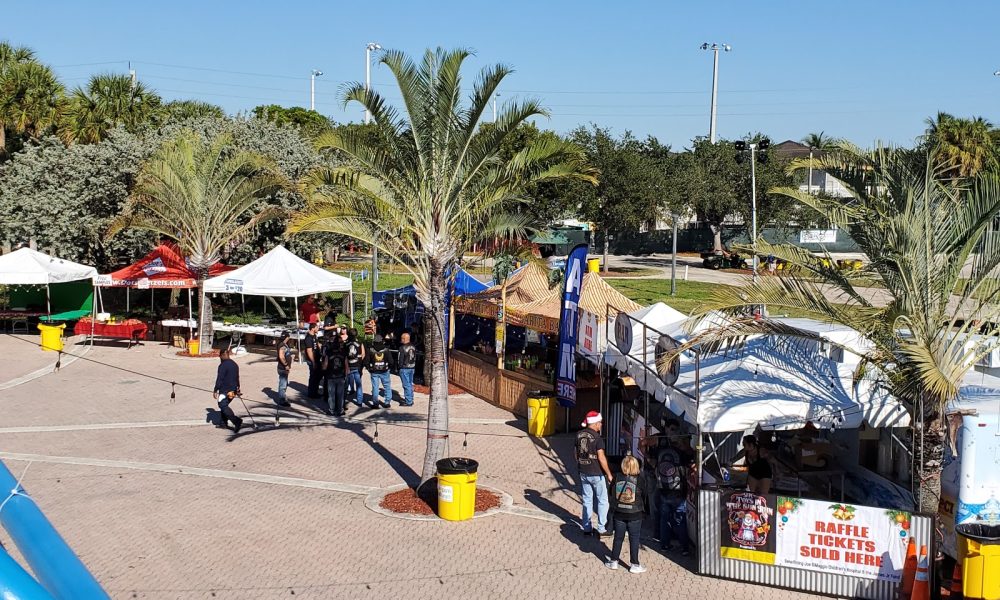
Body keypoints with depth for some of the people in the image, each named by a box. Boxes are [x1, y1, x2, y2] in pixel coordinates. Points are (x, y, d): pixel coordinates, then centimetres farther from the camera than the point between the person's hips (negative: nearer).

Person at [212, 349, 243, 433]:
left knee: (223, 406, -8)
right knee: (224, 405, 22)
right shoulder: (235, 364, 13)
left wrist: (215, 390, -12)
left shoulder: (223, 365, -15)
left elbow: (219, 379, -18)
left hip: (225, 390, -9)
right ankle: (224, 423, 26)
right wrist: (237, 389, 34)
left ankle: (237, 421, -23)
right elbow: (237, 378, 24)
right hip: (233, 390, 9)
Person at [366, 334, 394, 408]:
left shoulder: (371, 351, -8)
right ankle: (387, 402, 11)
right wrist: (389, 367, 14)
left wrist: (369, 369, 10)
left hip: (374, 372, 0)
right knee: (387, 387, 11)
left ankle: (375, 403, 5)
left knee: (375, 388, 5)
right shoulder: (386, 350, -6)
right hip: (384, 371, 1)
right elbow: (390, 361, -4)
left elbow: (367, 361, -6)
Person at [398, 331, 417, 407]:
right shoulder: (413, 347, 7)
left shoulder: (402, 348, -17)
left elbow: (400, 359, -16)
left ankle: (408, 401, -1)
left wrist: (399, 367, -6)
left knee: (406, 385, -3)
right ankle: (410, 399, 24)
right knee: (410, 384, 17)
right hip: (412, 368, 8)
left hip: (405, 368, -8)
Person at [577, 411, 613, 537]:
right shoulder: (597, 437, -18)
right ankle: (602, 529, 9)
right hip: (597, 474, -6)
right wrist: (609, 474, -11)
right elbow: (601, 458, -19)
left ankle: (587, 528, 18)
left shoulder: (580, 435, 2)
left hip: (583, 473, 6)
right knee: (602, 501, 7)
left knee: (587, 500, 14)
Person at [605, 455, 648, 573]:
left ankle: (613, 561, 23)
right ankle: (634, 564, 12)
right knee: (634, 539, 8)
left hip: (619, 514, 2)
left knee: (618, 538, 14)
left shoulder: (616, 478, -8)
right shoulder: (639, 480, -13)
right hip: (635, 515, -2)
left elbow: (611, 493, 3)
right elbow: (644, 496, 0)